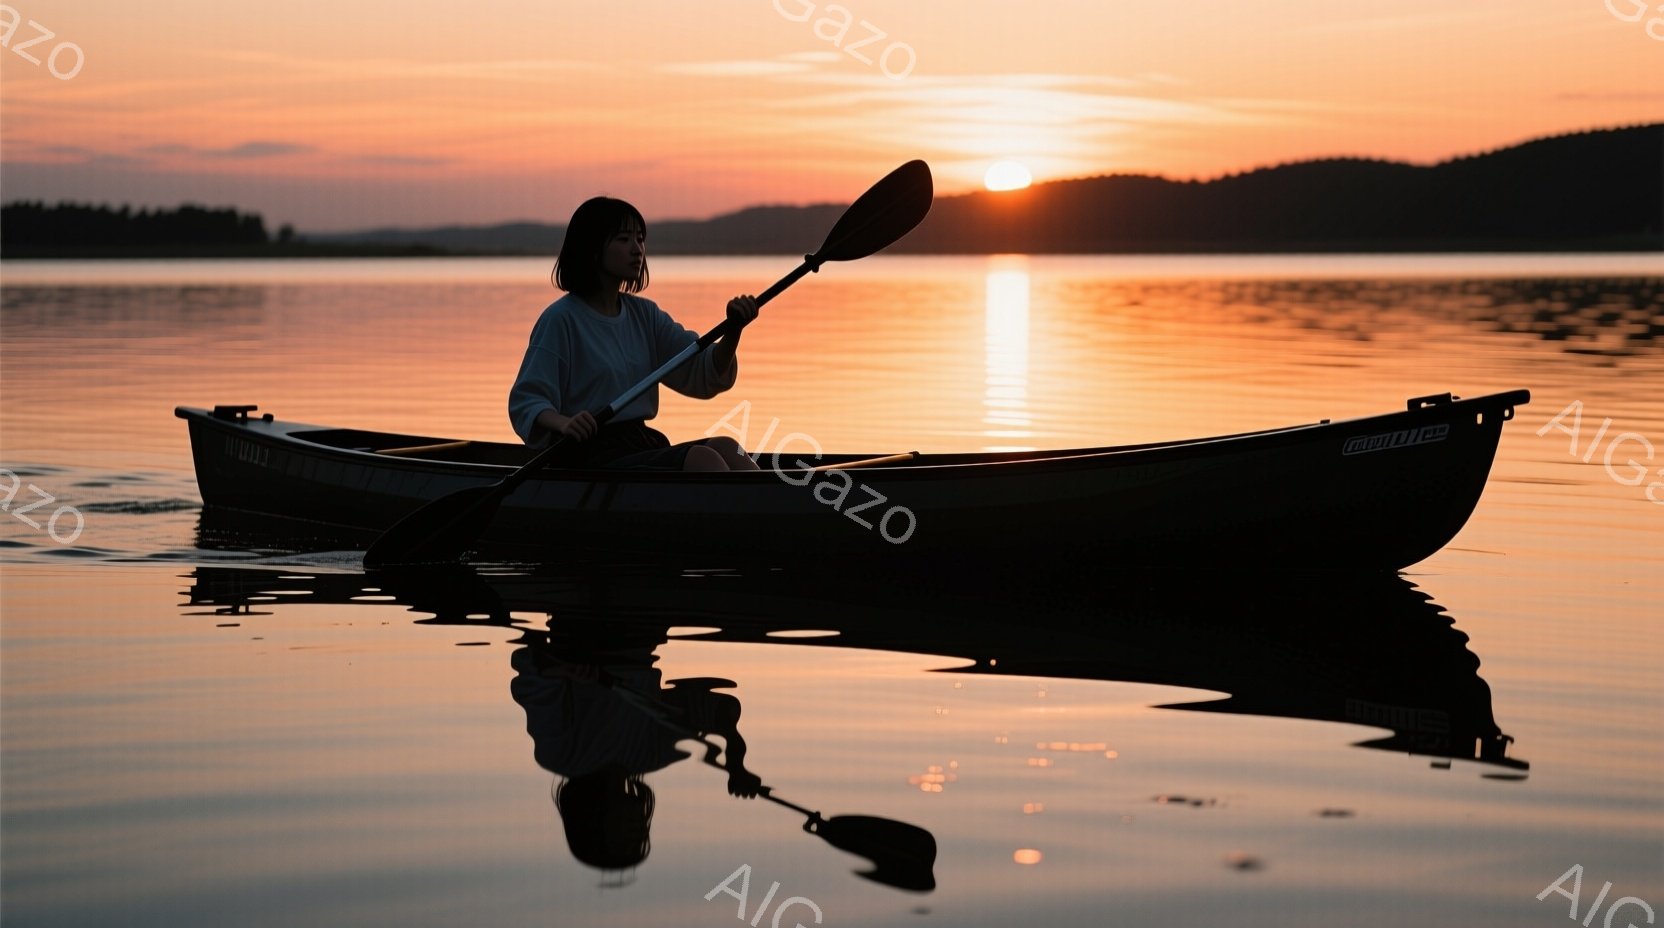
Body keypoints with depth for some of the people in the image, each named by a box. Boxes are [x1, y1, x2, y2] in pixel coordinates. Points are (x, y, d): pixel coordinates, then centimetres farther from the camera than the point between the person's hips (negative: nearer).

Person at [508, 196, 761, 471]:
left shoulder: (644, 314, 15)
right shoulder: (561, 319, -6)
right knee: (702, 458, -28)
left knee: (725, 447, -21)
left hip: (645, 443, 7)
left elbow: (702, 372, 7)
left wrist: (732, 332, -13)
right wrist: (562, 423, -31)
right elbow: (525, 401, -10)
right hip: (590, 459, -7)